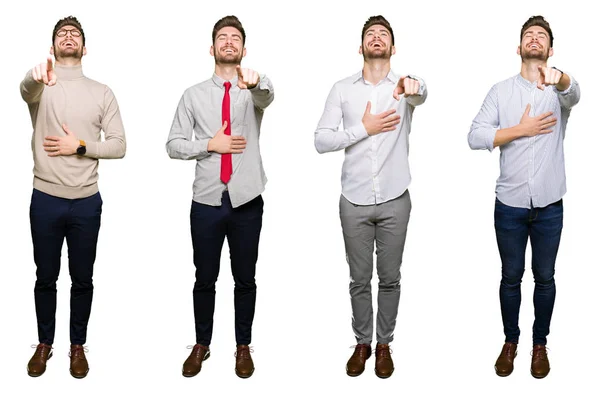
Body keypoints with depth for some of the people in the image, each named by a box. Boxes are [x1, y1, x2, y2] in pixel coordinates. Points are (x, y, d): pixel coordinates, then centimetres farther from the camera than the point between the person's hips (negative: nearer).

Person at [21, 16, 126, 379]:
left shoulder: (102, 92, 3)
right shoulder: (40, 85, 0)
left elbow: (119, 145, 1)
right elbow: (27, 89, -27)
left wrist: (80, 147, -13)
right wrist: (37, 75, -50)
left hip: (87, 202, 1)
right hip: (46, 200, 0)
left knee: (82, 279, 11)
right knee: (46, 277, 13)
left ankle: (78, 345, 29)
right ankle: (45, 344, 31)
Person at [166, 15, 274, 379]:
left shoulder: (255, 89, 1)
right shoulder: (194, 95, 5)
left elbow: (267, 97, -25)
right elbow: (173, 145, 3)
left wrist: (255, 82, -48)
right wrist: (210, 145, -12)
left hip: (247, 201, -1)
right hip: (207, 201, 1)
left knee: (245, 279, 11)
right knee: (205, 278, 12)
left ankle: (244, 347, 27)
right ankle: (202, 345, 30)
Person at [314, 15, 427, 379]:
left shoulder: (406, 87, -1)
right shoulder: (342, 88, 1)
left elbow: (421, 95, -27)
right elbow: (321, 141, -5)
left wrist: (412, 86, -51)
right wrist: (364, 128, -15)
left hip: (395, 201, 0)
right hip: (355, 202, 1)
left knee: (390, 278, 11)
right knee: (359, 279, 12)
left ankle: (384, 345, 28)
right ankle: (362, 343, 30)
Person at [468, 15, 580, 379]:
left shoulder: (560, 88, -1)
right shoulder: (501, 90, 1)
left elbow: (573, 93, -29)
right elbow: (475, 137, -9)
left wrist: (557, 76, -52)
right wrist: (521, 129, -17)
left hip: (549, 206, 0)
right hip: (510, 205, 0)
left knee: (545, 277, 13)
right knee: (511, 277, 13)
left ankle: (540, 344, 31)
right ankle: (510, 341, 31)